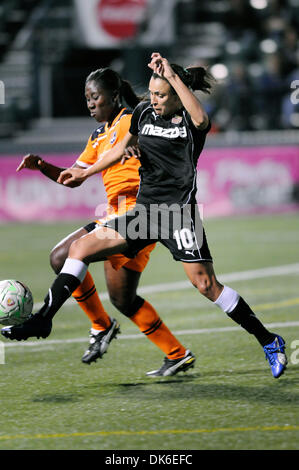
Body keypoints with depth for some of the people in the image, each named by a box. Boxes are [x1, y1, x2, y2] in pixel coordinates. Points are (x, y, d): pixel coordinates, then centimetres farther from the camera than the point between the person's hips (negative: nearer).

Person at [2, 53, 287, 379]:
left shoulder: (190, 121, -9)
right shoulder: (144, 113, 9)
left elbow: (201, 119, -36)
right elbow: (124, 147, 27)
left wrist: (172, 75, -34)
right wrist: (85, 173, 29)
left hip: (178, 211, -7)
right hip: (144, 210, 7)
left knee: (206, 285, -11)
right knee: (80, 247, -1)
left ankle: (269, 342, 3)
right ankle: (42, 320, 3)